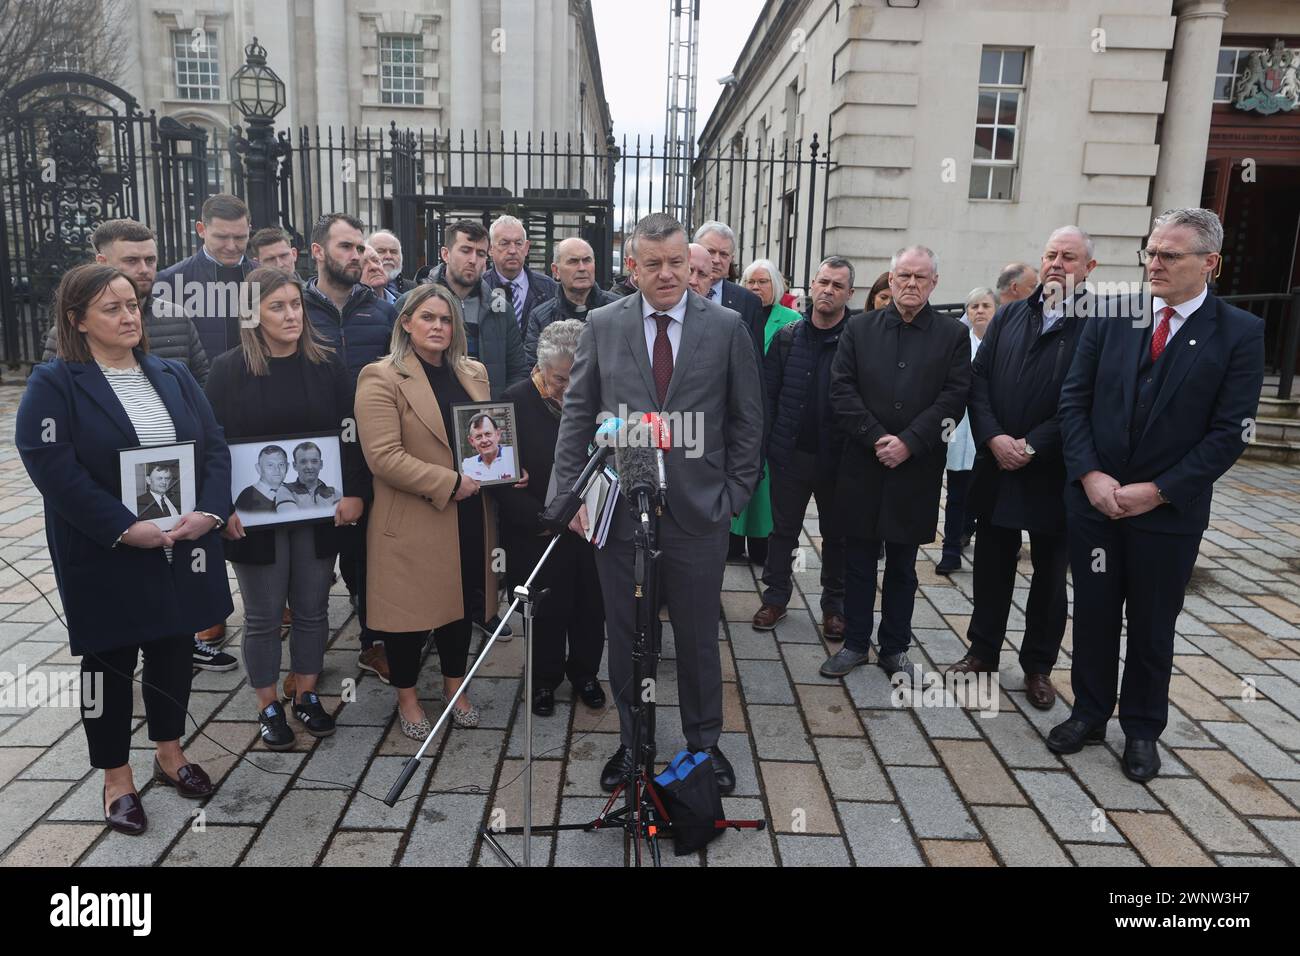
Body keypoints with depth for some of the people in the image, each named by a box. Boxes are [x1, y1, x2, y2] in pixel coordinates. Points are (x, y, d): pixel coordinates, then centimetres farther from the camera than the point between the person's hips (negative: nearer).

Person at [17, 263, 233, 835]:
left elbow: (215, 446, 4)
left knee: (174, 649, 15)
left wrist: (209, 510, -12)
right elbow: (52, 467, -17)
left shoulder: (172, 376, 8)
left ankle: (169, 754, 36)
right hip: (105, 558, -4)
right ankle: (117, 779, 25)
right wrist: (125, 529, -22)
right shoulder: (54, 385, -7)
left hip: (183, 547, 5)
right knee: (110, 662, 8)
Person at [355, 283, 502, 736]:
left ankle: (455, 685, 36)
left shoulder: (474, 372, 11)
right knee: (412, 608, 7)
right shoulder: (381, 378, -10)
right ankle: (406, 696, 28)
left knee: (462, 602, 16)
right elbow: (384, 457, -18)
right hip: (412, 522, -6)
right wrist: (450, 483, -19)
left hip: (469, 517, 6)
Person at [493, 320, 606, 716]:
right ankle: (544, 679, 37)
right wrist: (542, 519, -16)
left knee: (590, 608, 17)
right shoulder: (516, 401, -12)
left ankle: (585, 673, 40)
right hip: (540, 535, -2)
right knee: (547, 613, 14)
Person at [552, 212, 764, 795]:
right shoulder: (602, 326, 3)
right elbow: (577, 414, 4)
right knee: (625, 638, 13)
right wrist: (572, 492, -3)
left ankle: (704, 742, 33)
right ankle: (632, 742, 33)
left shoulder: (726, 327, 0)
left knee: (699, 637, 13)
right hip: (618, 509, 1)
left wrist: (735, 495, -1)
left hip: (698, 511, -1)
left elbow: (747, 419, 4)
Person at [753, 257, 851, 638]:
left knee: (836, 534, 13)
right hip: (790, 453, 2)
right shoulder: (787, 337, 3)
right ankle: (775, 597, 27)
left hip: (838, 457, -2)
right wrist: (767, 441, -3)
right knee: (783, 530, 13)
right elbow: (768, 393, 3)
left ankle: (835, 605, 27)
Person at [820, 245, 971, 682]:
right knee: (859, 560, 9)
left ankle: (894, 648, 23)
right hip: (863, 465, 1)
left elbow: (954, 397, -5)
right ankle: (855, 642, 23)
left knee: (902, 564, 11)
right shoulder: (859, 328, 5)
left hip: (917, 469, 0)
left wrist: (908, 443, -15)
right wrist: (876, 438, -13)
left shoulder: (953, 334, 3)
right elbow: (841, 389, -2)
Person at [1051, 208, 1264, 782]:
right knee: (1093, 614, 13)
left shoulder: (1240, 334, -6)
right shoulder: (1111, 317, 1)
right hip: (1094, 499, 2)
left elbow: (1229, 433, -9)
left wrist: (1157, 491, -15)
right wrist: (1089, 475, -11)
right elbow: (1073, 400, 0)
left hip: (1170, 512, -2)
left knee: (1152, 626, 12)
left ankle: (1142, 729, 30)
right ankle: (1089, 712, 31)